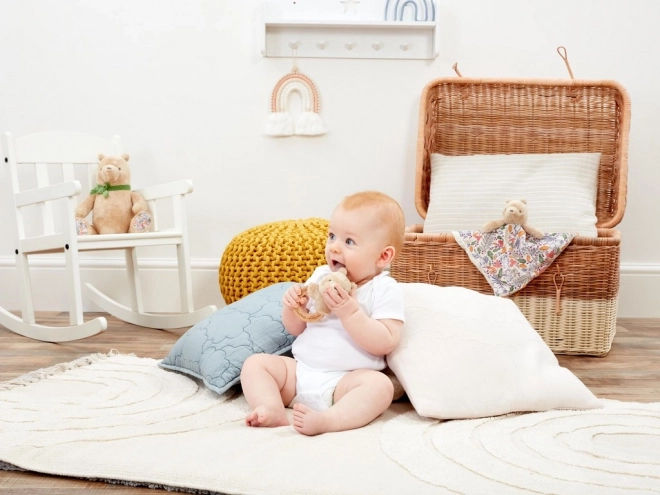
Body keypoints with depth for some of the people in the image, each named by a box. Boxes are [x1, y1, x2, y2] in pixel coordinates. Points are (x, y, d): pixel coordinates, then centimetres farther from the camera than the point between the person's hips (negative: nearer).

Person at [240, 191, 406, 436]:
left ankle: (326, 420, -48)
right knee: (255, 363, -8)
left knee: (380, 385, -32)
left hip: (346, 381, -5)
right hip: (299, 372, 6)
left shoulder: (384, 289, -5)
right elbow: (295, 329, 17)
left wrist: (349, 311, -24)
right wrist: (293, 307, -5)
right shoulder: (321, 276, 10)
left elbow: (385, 343, -17)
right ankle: (274, 412, -31)